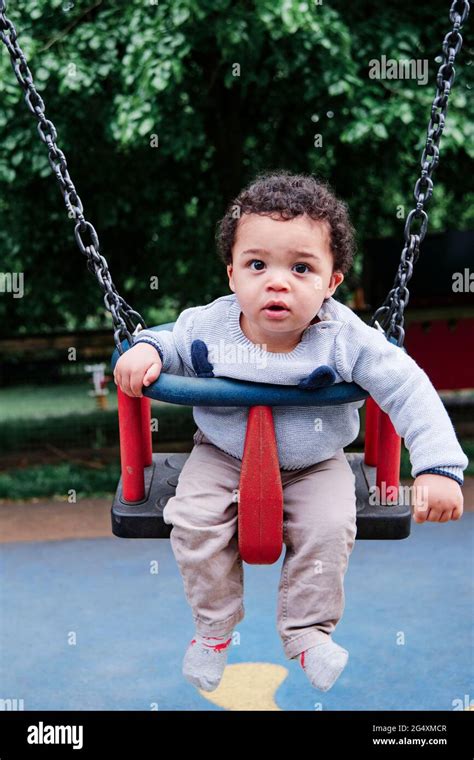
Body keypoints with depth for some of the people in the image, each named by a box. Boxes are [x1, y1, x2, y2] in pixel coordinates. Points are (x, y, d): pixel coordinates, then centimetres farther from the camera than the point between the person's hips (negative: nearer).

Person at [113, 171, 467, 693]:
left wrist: (439, 468, -28)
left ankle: (307, 630, 4)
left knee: (329, 527, -21)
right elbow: (172, 341, 4)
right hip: (222, 457, 1)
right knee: (192, 519, -18)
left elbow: (409, 391, -21)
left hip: (314, 464, -1)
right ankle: (214, 626, 6)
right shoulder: (209, 326, -18)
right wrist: (146, 349, -20)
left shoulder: (347, 340, -23)